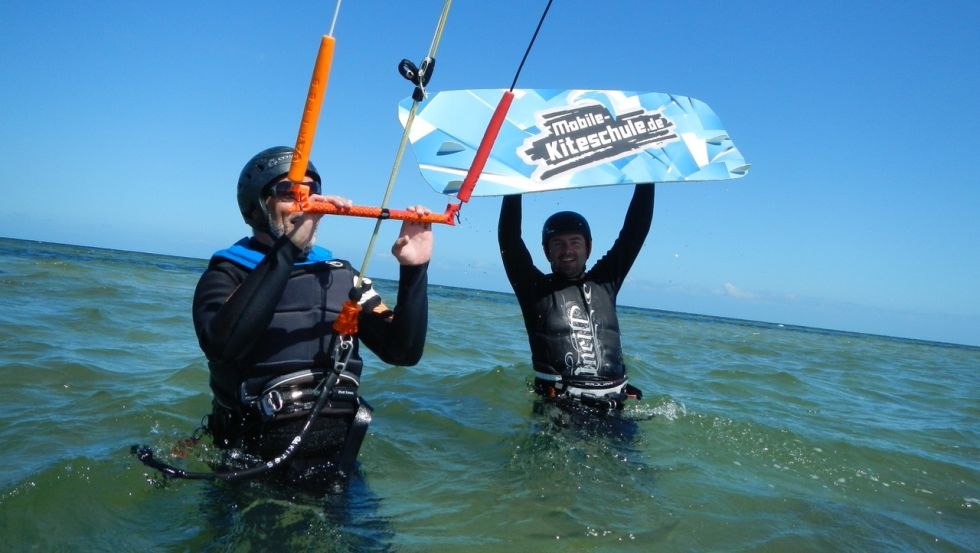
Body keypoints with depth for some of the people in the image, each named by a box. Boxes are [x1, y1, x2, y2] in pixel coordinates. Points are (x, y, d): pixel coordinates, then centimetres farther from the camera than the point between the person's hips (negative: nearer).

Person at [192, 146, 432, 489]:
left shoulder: (340, 276, 10)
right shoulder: (225, 274, 0)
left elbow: (404, 351, 2)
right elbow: (223, 344, -23)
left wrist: (415, 271, -10)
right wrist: (288, 246, -27)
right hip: (253, 466, -2)